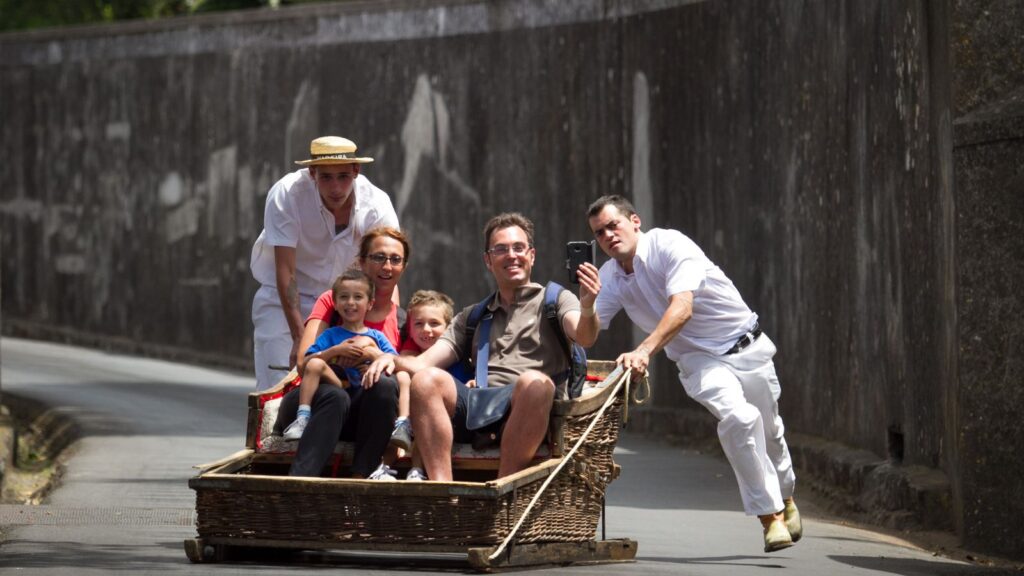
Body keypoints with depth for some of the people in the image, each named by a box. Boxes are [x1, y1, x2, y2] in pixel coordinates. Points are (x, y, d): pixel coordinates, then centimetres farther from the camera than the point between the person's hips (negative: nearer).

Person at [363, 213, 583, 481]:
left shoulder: (553, 300, 20)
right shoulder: (471, 318, 32)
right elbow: (423, 363, 22)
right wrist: (393, 359, -2)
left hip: (524, 410, -3)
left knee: (534, 382, -36)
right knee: (426, 380, -24)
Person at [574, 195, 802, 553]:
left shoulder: (669, 244, -23)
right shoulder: (610, 277, -5)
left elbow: (681, 308, -37)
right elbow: (586, 339, -11)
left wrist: (645, 350, -51)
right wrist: (587, 303, -32)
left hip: (748, 347, -2)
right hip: (699, 359, 2)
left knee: (768, 431, 13)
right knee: (738, 417, -27)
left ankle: (784, 497, 46)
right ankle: (770, 516, -16)